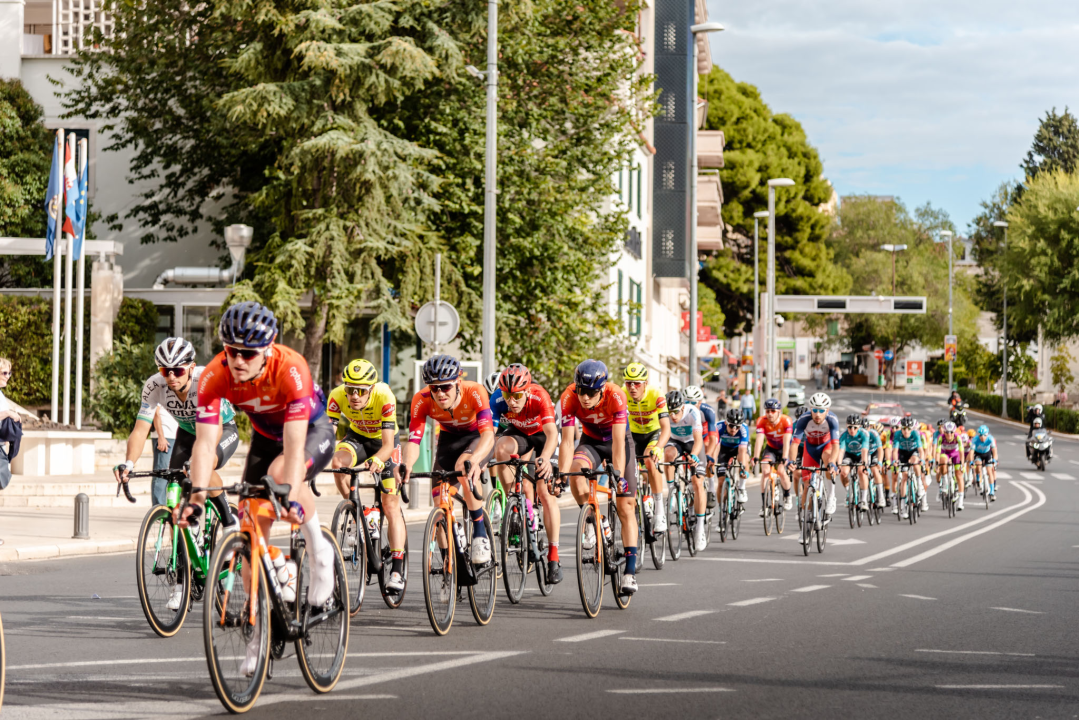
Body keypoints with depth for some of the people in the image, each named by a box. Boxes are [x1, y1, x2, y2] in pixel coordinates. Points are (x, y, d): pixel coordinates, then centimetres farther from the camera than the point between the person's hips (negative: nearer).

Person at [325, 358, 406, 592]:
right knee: (338, 463, -32)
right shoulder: (337, 396, -29)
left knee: (391, 505, -10)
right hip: (357, 437, 2)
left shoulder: (384, 397, -36)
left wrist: (377, 461, -58)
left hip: (384, 441, -2)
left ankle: (397, 570, -7)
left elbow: (388, 445, -37)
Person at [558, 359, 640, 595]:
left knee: (626, 506, -8)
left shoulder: (615, 396, -34)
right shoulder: (569, 398, -28)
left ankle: (630, 571, -5)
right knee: (576, 473, -31)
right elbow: (567, 441, -27)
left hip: (618, 442, -2)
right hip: (591, 441, 2)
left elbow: (618, 441, -38)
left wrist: (618, 474, -47)